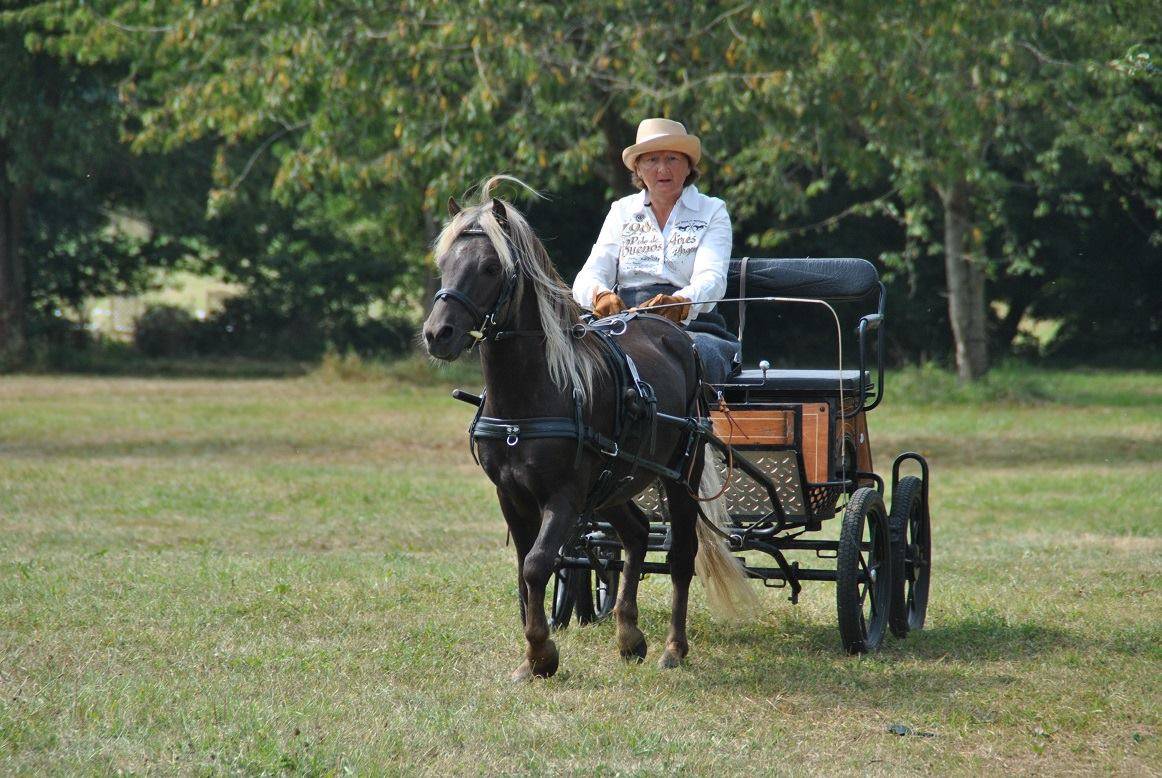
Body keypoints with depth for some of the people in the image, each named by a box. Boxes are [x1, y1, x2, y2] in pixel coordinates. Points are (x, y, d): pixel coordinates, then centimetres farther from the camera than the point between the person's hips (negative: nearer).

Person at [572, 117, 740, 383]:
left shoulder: (712, 212, 11)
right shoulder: (622, 212, 19)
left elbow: (711, 279, -7)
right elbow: (590, 275, 7)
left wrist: (679, 303, -31)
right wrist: (600, 296, -20)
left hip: (692, 324, -2)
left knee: (700, 354, -39)